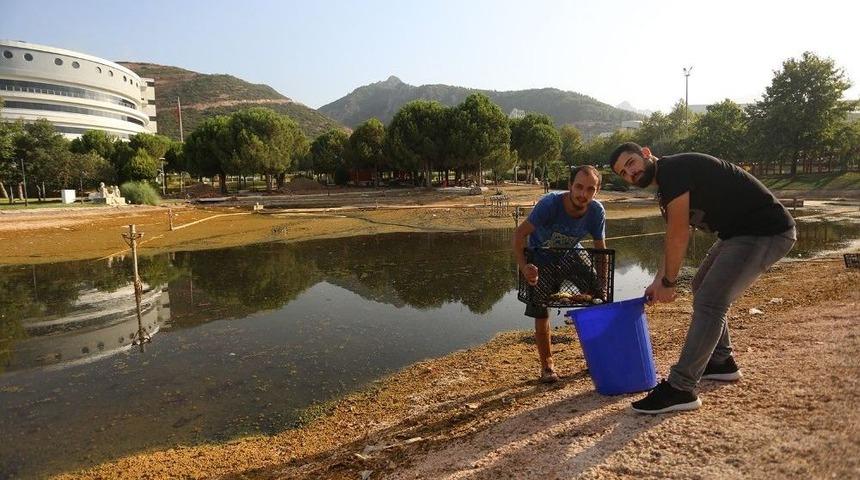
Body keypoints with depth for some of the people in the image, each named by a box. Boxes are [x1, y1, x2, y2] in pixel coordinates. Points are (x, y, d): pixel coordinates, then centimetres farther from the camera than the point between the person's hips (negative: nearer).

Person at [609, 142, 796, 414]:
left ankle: (680, 389, -12)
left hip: (768, 232, -11)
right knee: (702, 287, 22)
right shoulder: (667, 183, 13)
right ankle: (721, 361, 32)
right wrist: (659, 280, 17)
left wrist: (667, 283, -7)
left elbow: (678, 236, -18)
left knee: (709, 300, -16)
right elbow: (674, 238, 20)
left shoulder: (673, 170, -18)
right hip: (740, 231, 11)